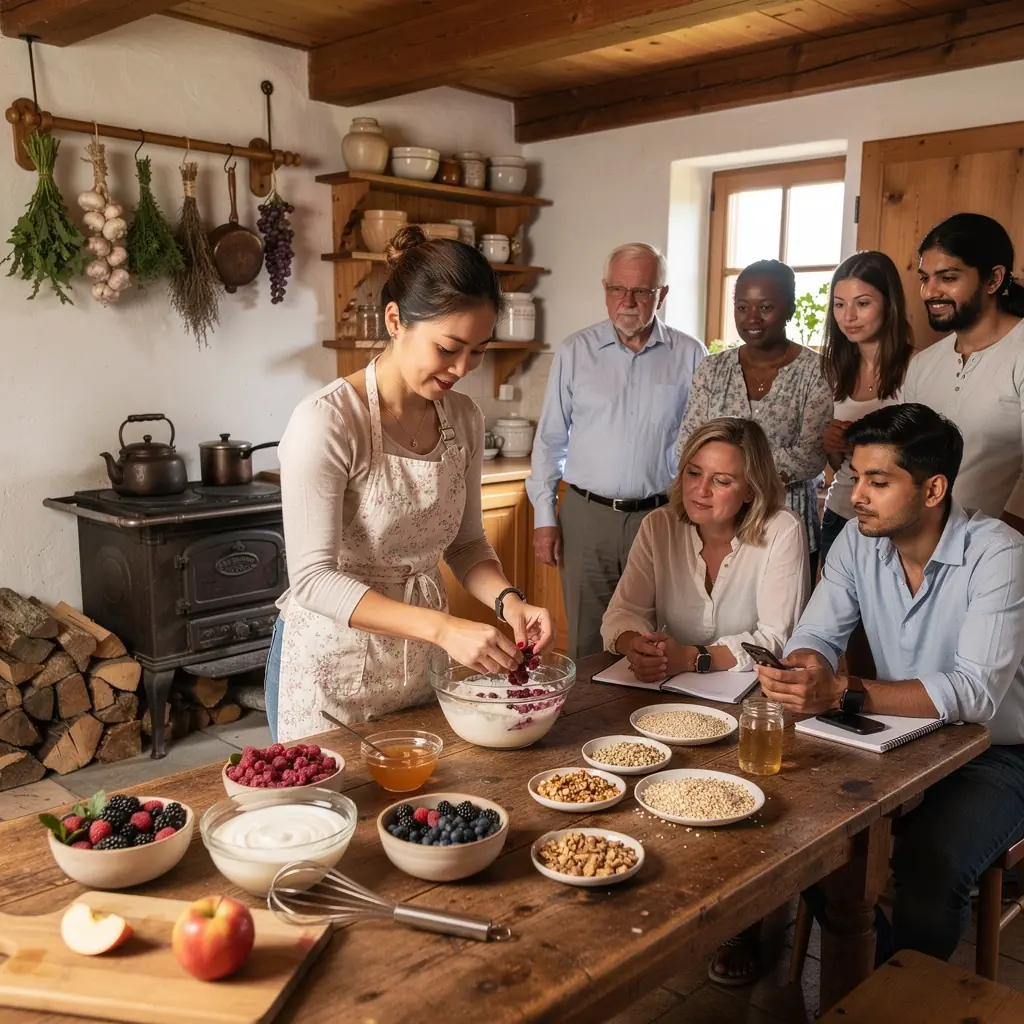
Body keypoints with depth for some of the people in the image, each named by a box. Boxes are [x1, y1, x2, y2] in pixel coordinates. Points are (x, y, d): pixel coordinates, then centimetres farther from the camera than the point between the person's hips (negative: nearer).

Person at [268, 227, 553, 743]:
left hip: (421, 659, 6)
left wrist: (507, 599, -13)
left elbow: (465, 543, 7)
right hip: (332, 667, -5)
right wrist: (443, 627, -32)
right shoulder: (327, 420, -21)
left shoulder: (463, 418, -2)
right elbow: (314, 579, -23)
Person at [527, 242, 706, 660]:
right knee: (586, 645, 7)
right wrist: (544, 518, 3)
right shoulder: (575, 351, 3)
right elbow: (550, 440, 6)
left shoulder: (690, 356, 2)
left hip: (660, 517, 0)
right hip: (586, 515, 0)